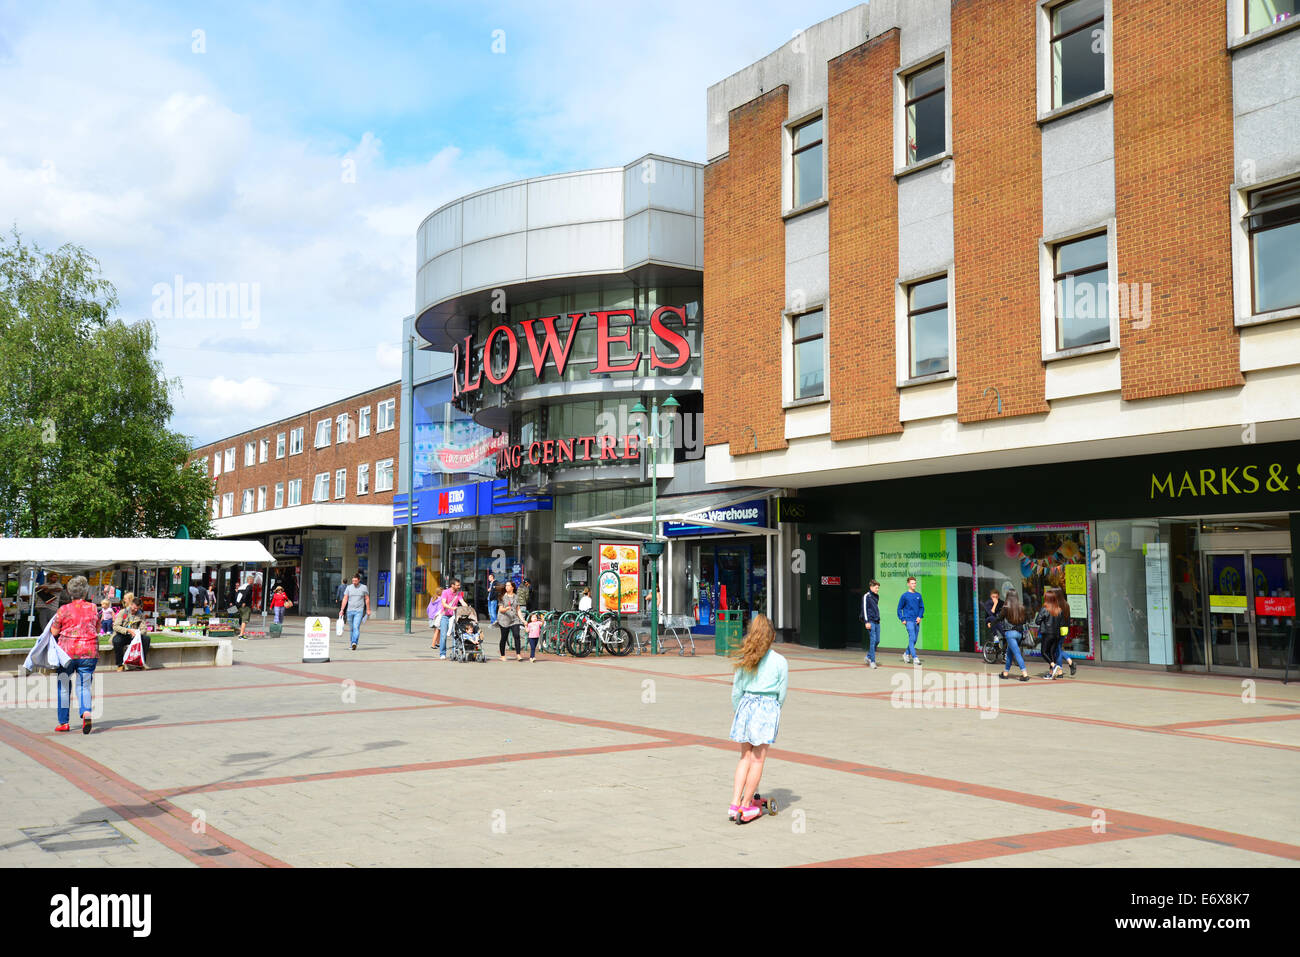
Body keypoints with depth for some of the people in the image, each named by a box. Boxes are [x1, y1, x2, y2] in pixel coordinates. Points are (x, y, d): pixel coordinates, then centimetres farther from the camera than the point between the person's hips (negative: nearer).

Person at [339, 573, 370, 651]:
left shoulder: (364, 588, 2)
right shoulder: (348, 588, 6)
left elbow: (367, 599, 8)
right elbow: (345, 599, 5)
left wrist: (368, 610, 7)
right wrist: (342, 610, -3)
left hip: (359, 611, -3)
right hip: (349, 611, 3)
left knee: (356, 627, -17)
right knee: (351, 628, 9)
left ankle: (354, 643, -28)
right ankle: (352, 644, 18)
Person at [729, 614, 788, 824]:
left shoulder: (745, 660, 4)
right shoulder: (780, 662, -3)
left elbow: (736, 690, 8)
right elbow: (782, 693, 2)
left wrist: (736, 711, 20)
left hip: (746, 704, 3)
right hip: (768, 706, -3)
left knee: (746, 757, 14)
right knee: (757, 759, 5)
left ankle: (735, 803, 8)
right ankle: (746, 806, 10)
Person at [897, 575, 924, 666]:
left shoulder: (918, 595, 10)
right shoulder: (904, 596, -1)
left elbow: (922, 607, 14)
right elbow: (899, 609, 3)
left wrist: (920, 616, -2)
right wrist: (902, 619, -6)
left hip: (917, 621, 5)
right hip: (909, 620, -5)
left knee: (915, 640, 9)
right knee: (912, 638, -12)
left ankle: (907, 654, 27)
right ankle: (914, 658, -13)